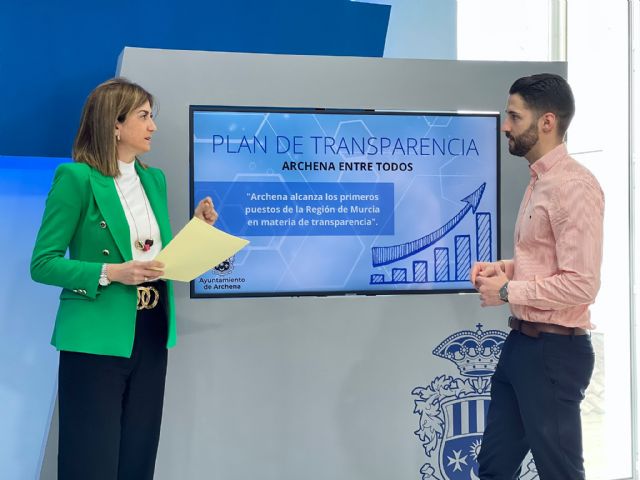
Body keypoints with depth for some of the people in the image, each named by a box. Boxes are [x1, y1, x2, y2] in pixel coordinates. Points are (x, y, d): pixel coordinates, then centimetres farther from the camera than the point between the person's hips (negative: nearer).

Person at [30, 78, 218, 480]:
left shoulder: (155, 179, 11)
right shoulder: (76, 177, -10)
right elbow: (43, 263, -11)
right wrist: (111, 272, -21)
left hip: (151, 335, 7)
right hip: (97, 339, -6)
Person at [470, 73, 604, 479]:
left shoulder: (574, 186, -19)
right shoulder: (539, 181, 12)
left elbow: (581, 284, -25)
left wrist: (508, 291, -15)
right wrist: (502, 268, 6)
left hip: (554, 351, -10)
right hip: (521, 343, 10)